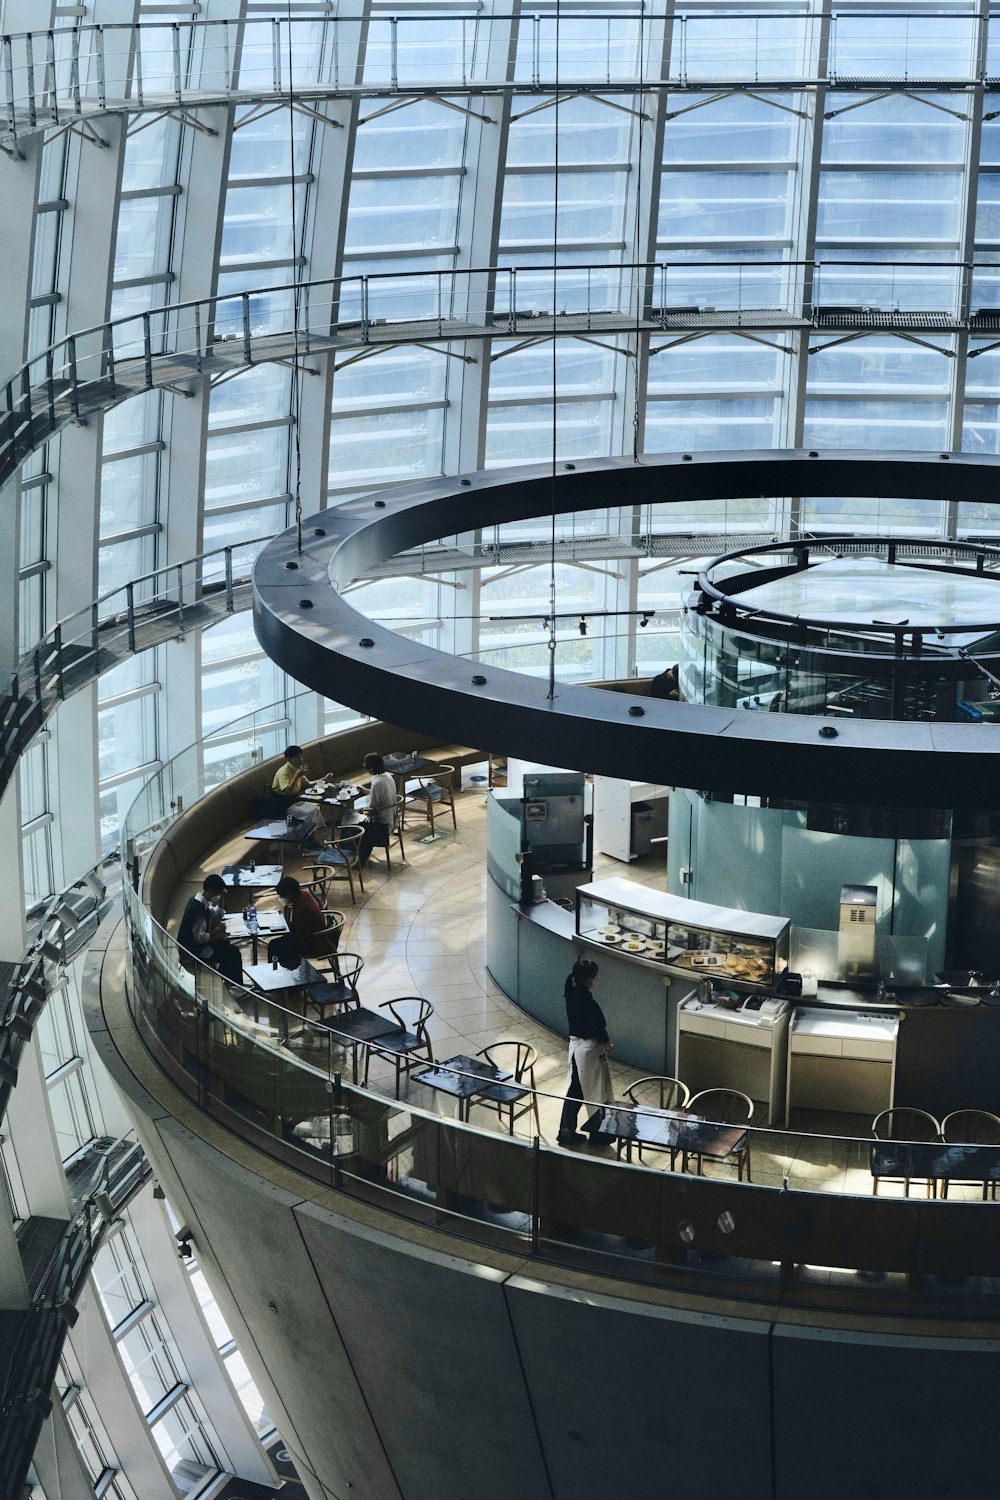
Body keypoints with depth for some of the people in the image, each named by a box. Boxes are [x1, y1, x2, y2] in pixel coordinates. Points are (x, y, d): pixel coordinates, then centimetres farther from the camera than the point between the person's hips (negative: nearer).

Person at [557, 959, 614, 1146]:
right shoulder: (587, 1002, -27)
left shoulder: (572, 993, -4)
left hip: (575, 1045, 8)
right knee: (597, 1092, 8)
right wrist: (606, 1044, -4)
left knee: (575, 1090, 17)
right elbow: (598, 1028, -18)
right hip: (590, 1048, -8)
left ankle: (566, 1132, 22)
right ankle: (597, 1134, 20)